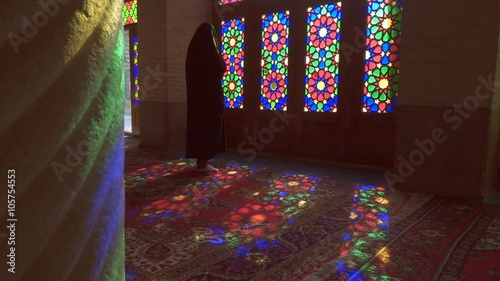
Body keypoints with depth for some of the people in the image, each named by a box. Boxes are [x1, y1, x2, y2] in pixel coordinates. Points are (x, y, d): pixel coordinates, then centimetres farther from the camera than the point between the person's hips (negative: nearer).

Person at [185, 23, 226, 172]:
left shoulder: (193, 49, 10)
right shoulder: (209, 49, -12)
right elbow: (221, 68, -8)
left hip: (196, 94, 8)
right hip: (211, 93, -8)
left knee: (198, 124, 11)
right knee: (209, 126, -2)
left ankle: (199, 160, 17)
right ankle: (203, 162, 0)